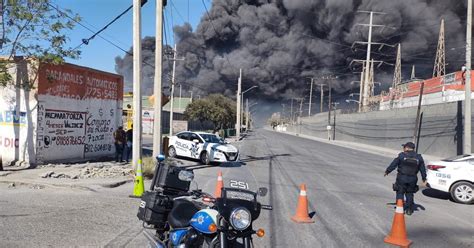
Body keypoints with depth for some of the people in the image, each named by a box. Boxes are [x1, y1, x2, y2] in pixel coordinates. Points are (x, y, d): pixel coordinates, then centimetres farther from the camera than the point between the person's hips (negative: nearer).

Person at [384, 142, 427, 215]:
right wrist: (424, 179, 21)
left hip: (402, 177, -4)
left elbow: (393, 164, -3)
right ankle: (409, 210, 16)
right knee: (409, 193, 15)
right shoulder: (419, 157, 5)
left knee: (400, 193, 5)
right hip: (412, 179, 4)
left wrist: (387, 171, 9)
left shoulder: (402, 155, -7)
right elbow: (423, 169, 12)